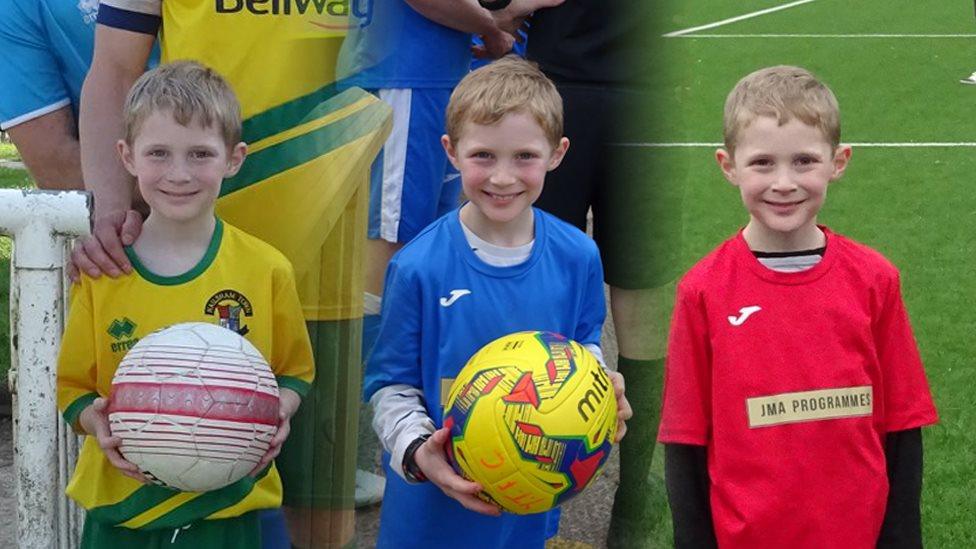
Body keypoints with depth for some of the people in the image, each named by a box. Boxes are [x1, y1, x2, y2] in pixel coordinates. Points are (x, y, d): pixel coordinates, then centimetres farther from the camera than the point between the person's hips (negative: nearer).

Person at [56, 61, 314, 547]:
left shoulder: (266, 270, -3)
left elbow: (294, 371, 8)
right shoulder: (102, 271, -3)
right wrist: (94, 419, -15)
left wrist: (277, 414, -12)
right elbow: (73, 384, 5)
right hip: (119, 507, 1)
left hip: (228, 508, 0)